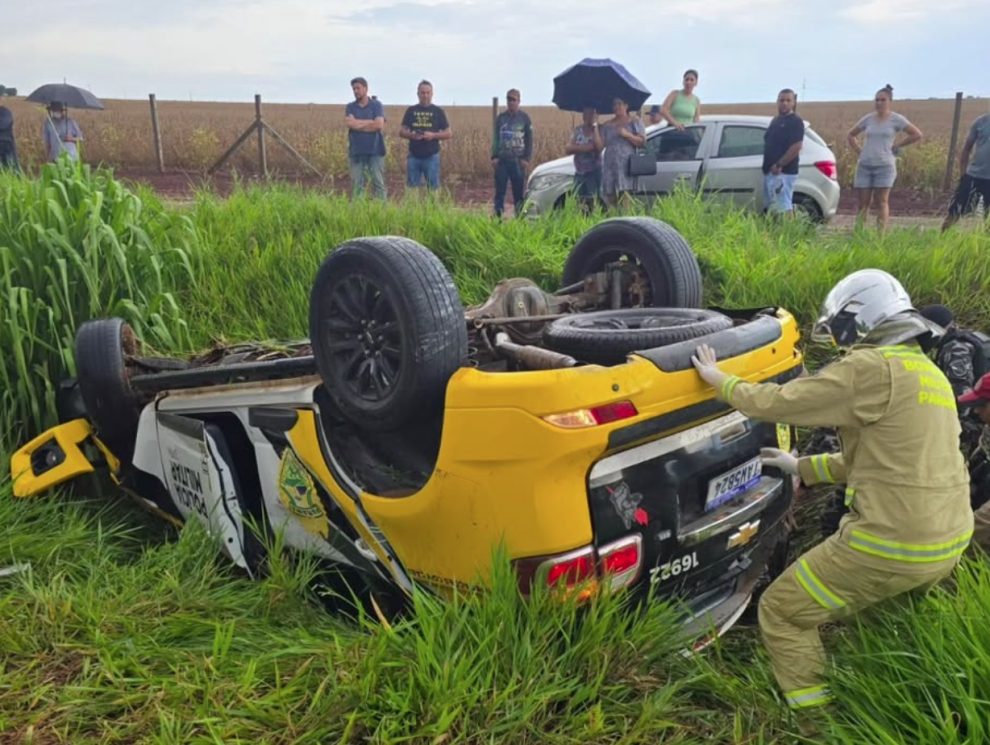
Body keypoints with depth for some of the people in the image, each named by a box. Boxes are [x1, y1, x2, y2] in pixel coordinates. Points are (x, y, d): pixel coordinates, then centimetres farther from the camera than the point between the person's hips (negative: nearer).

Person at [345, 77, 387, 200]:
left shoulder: (377, 105, 4)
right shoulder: (350, 107, 10)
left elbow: (379, 125, -11)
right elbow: (349, 123, -9)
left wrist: (357, 124, -4)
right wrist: (371, 122, -7)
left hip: (375, 151, -2)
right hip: (356, 152, 2)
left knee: (378, 183, -2)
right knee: (357, 184, 2)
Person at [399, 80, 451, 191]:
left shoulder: (438, 111, 4)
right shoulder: (411, 111, 8)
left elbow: (448, 134, 3)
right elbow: (401, 132, 8)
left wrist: (433, 135, -15)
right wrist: (411, 135, -14)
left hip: (432, 156, -2)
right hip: (414, 156, 2)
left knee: (433, 187, 0)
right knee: (411, 187, 4)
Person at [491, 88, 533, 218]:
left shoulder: (524, 118, 2)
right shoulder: (500, 117, 9)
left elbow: (529, 140, 2)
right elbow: (495, 138, 10)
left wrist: (527, 158, -7)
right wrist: (494, 156, -1)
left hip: (517, 161, -2)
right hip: (502, 160, 2)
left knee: (519, 192, 2)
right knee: (500, 191, 2)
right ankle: (498, 217, 7)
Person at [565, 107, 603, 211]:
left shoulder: (599, 130, -1)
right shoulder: (577, 130, 11)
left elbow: (599, 146, -19)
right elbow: (569, 149, 1)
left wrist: (595, 126, -14)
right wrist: (585, 147, -14)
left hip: (594, 171, -5)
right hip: (579, 172, 5)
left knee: (592, 202, -15)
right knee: (579, 202, 5)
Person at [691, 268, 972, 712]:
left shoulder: (871, 368, -15)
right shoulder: (929, 372, 14)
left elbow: (774, 402, -13)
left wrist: (717, 378, 5)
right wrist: (802, 468, 25)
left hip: (893, 544, -9)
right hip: (949, 541, 9)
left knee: (781, 613, 6)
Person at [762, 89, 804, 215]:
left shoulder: (796, 122, -8)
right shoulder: (775, 120, 18)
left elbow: (796, 147, -18)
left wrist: (779, 165, -20)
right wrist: (767, 166, 13)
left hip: (783, 172, -9)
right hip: (770, 171, 9)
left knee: (783, 208, -12)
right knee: (771, 207, 13)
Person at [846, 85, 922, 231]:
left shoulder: (896, 119, 1)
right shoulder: (868, 119, 10)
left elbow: (917, 134, 0)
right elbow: (850, 135, 21)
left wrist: (897, 146, -1)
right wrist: (858, 151, 8)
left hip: (884, 165, -3)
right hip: (864, 165, 3)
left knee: (882, 201, -4)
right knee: (863, 202, 2)